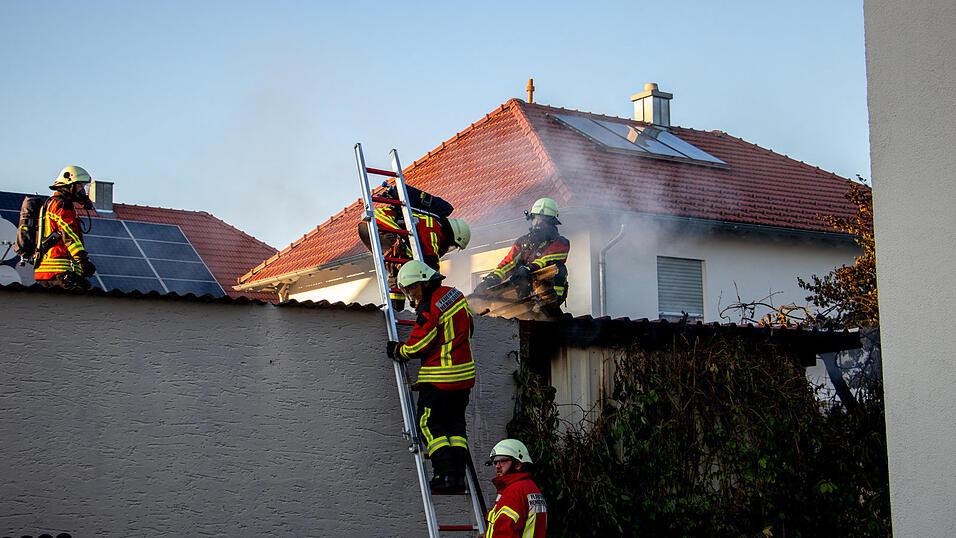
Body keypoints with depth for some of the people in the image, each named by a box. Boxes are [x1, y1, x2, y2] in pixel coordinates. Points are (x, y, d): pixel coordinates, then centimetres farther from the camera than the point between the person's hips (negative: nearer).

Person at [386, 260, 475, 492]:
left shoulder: (430, 308, -17)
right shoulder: (455, 294, 8)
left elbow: (417, 346, -14)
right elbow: (468, 327, 20)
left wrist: (397, 351, 5)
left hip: (439, 379, -8)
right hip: (464, 376, 8)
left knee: (429, 423, 1)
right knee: (455, 423, 13)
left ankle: (446, 473, -6)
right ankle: (459, 474, 7)